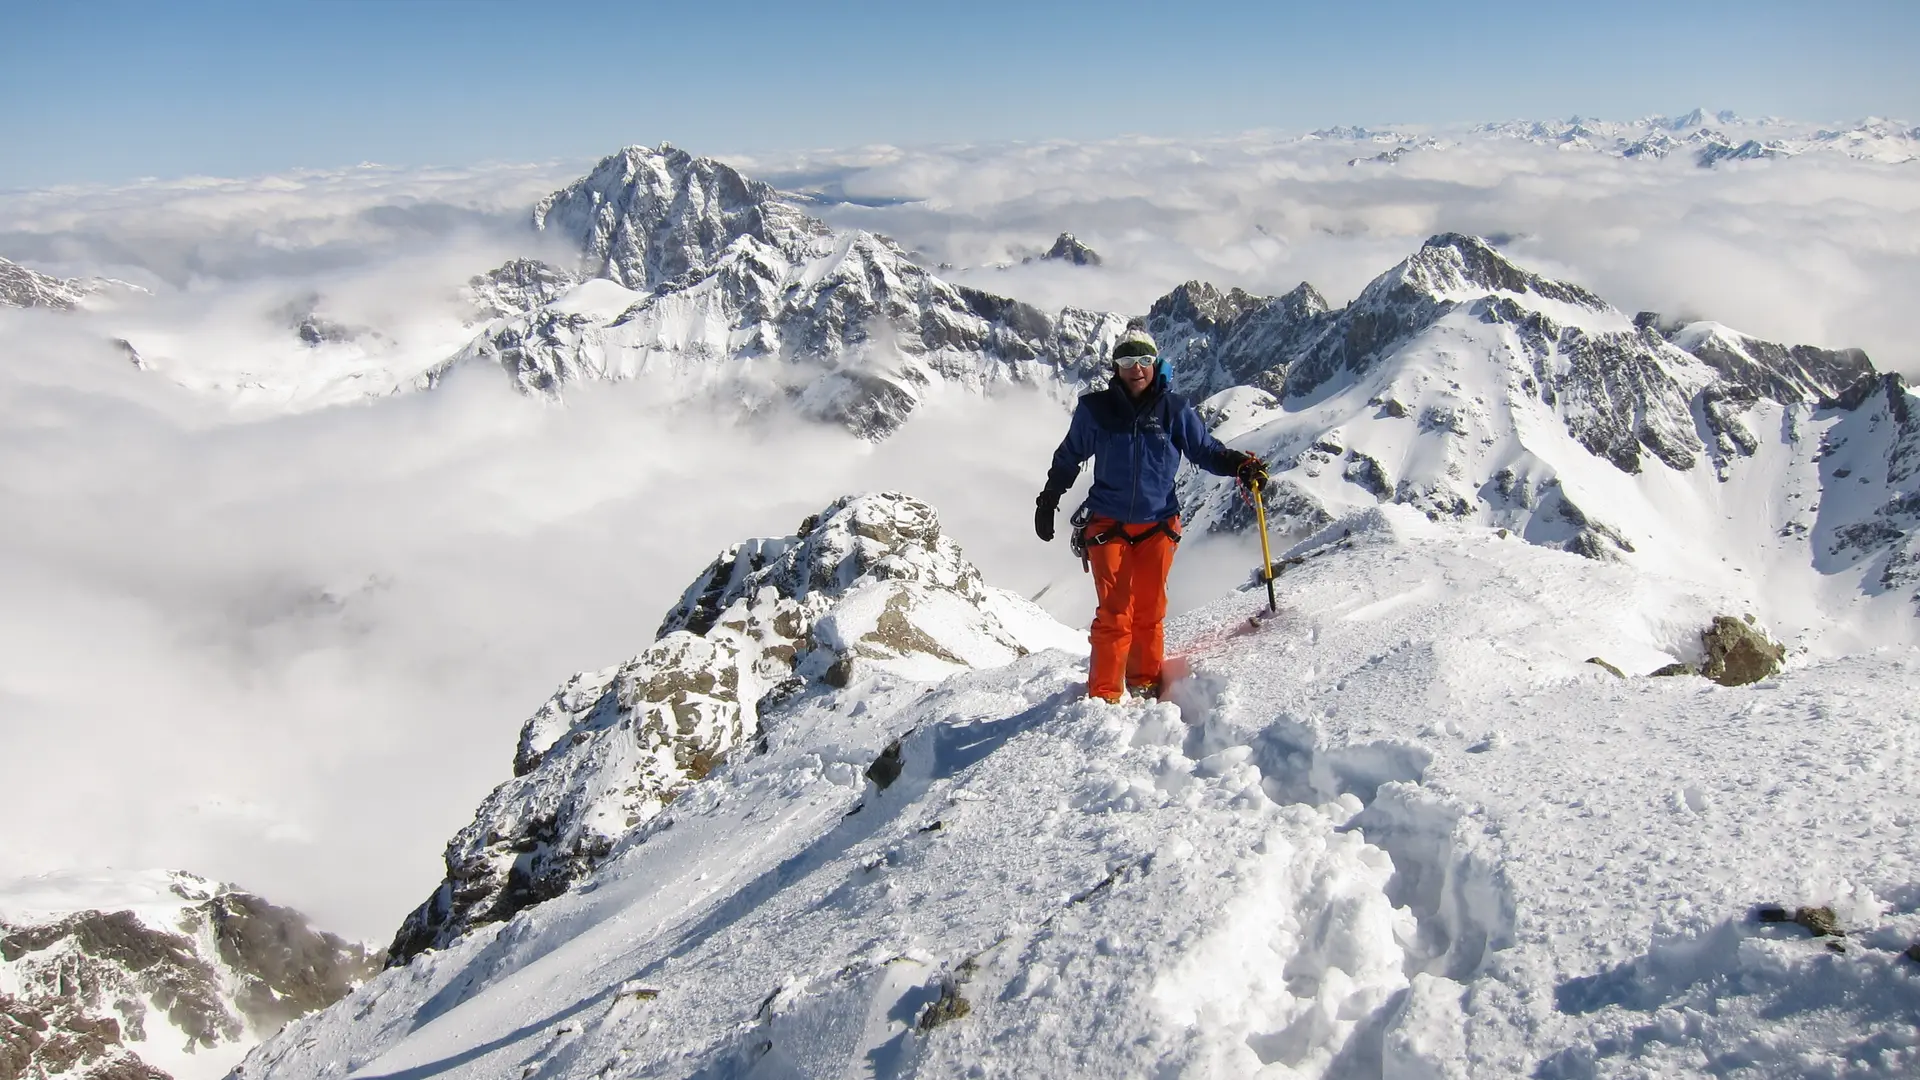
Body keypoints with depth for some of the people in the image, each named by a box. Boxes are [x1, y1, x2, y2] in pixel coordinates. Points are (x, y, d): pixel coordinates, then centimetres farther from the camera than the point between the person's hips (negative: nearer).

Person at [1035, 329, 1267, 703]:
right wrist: (1048, 501, 20)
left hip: (1157, 526, 1)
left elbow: (1206, 449, 9)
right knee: (1114, 613, -7)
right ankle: (1104, 694, -1)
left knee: (1149, 611, 6)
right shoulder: (1095, 409, 1)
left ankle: (1146, 683, 20)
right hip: (1108, 525, -1)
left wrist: (1240, 465, -10)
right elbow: (1068, 458, 14)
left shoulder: (1174, 410, 2)